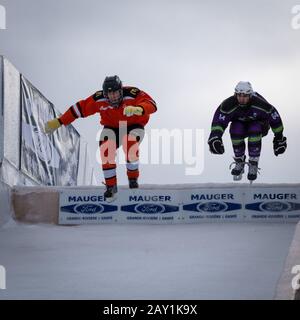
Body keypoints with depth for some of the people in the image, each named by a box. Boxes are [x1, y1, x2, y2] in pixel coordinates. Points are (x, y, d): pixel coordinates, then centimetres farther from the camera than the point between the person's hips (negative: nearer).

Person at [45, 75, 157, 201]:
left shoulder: (132, 94, -30)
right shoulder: (99, 99, -21)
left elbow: (151, 104, -40)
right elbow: (80, 108, -12)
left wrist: (138, 109, -63)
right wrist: (58, 122, -11)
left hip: (134, 126, -2)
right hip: (112, 128, 3)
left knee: (130, 145, -33)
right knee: (106, 149, -26)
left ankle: (133, 178, -9)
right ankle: (111, 186, -14)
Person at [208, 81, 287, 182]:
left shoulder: (260, 104, -31)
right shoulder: (229, 105, -29)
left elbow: (275, 118, -17)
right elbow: (218, 121, -33)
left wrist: (279, 138, -7)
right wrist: (215, 138, -50)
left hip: (258, 124, -1)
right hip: (240, 125, 2)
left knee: (254, 132, -36)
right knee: (235, 131, -33)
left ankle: (253, 165, -18)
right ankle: (239, 162, -9)